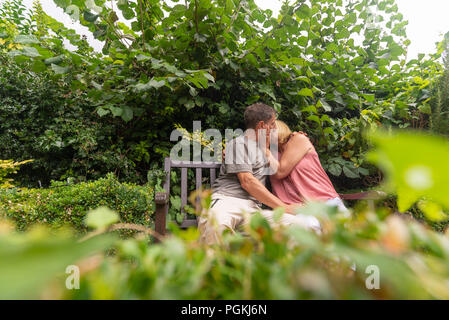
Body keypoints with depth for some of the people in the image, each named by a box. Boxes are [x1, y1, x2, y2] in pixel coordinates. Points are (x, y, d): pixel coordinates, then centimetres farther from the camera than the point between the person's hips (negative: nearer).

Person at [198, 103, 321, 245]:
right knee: (216, 222, -45)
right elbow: (247, 182, -8)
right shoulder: (239, 143, 5)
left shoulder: (264, 147, 31)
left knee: (311, 225, -17)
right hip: (227, 199, -7)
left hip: (254, 207, 7)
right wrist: (285, 208, -8)